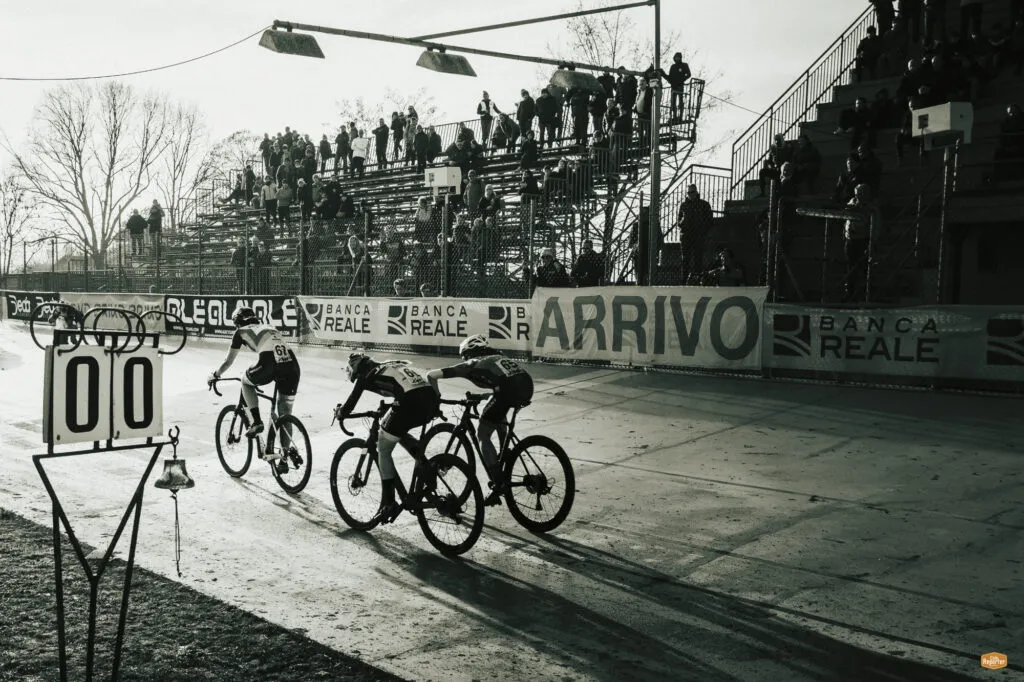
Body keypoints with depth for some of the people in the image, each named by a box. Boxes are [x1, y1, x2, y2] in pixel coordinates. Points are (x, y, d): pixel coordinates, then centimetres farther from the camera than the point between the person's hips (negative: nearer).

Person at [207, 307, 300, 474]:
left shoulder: (241, 332, 22)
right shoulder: (269, 328, 35)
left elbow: (228, 361, 28)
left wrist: (215, 375, 46)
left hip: (269, 364, -5)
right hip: (292, 366, 5)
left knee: (246, 381, 30)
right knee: (285, 415, 17)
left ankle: (256, 422, 17)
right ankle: (283, 460, 20)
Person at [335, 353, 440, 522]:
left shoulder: (366, 376, 15)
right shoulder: (394, 366, 33)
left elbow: (350, 404, 17)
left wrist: (339, 413, 38)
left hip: (410, 403, -7)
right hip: (432, 399, 7)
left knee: (383, 450, 13)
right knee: (398, 432, 33)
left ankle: (388, 503, 12)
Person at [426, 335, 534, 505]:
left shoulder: (470, 364, 21)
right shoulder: (497, 357, 37)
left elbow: (431, 375, 18)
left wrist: (436, 397, 31)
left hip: (509, 388, -6)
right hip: (527, 384, 6)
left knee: (483, 434, 8)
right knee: (499, 414, 36)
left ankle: (498, 486, 1)